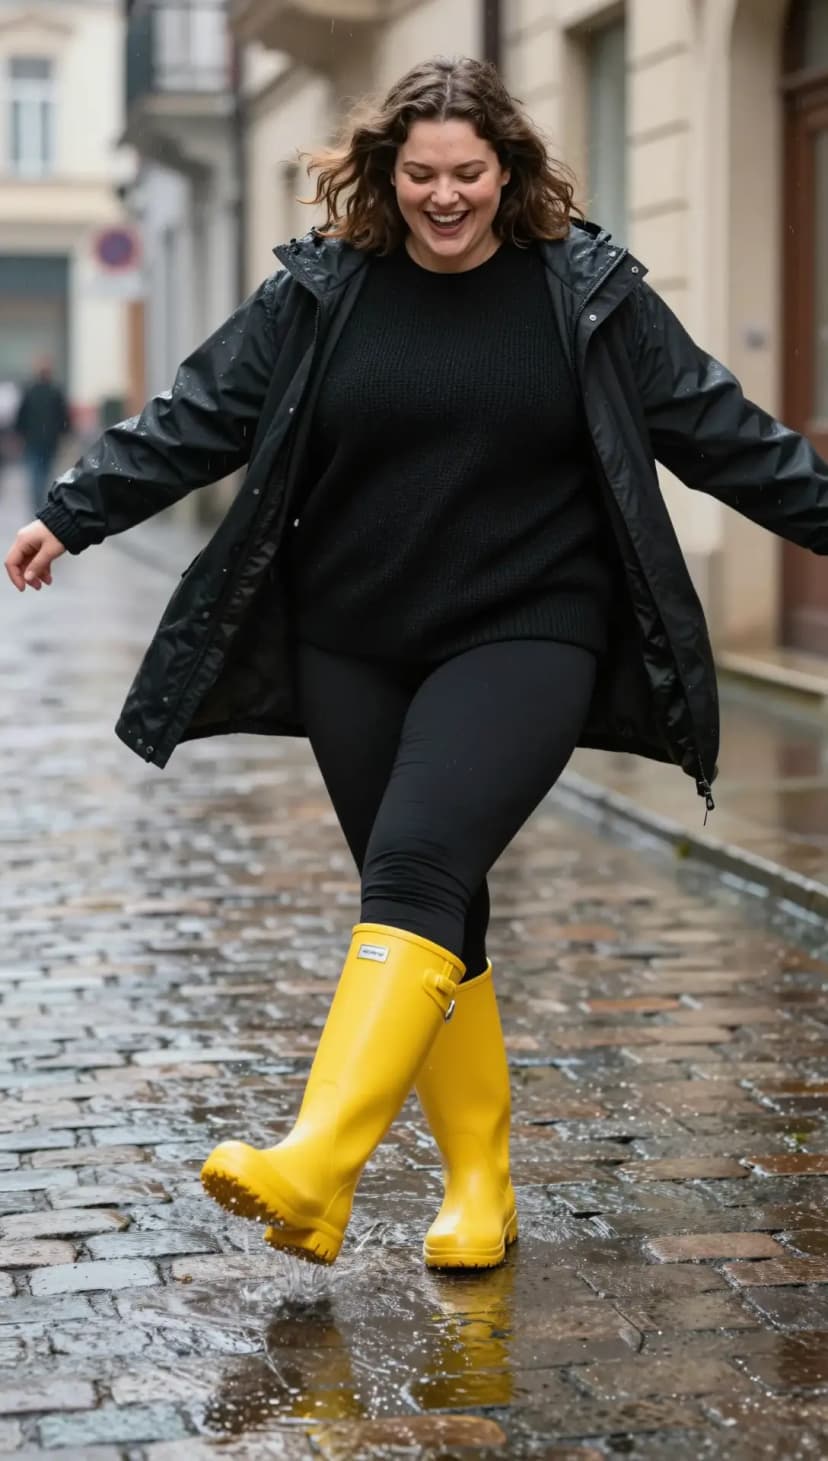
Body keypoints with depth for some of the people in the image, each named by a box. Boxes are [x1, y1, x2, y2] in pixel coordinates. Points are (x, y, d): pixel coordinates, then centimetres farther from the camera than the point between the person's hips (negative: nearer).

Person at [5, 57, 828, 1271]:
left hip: (522, 638, -3)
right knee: (436, 914, 7)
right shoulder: (321, 291, 3)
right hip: (353, 651, 3)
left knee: (417, 866, -22)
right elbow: (199, 419, 6)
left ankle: (315, 1170, -31)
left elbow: (714, 429, 6)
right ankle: (479, 1184, 19)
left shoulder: (586, 291, 2)